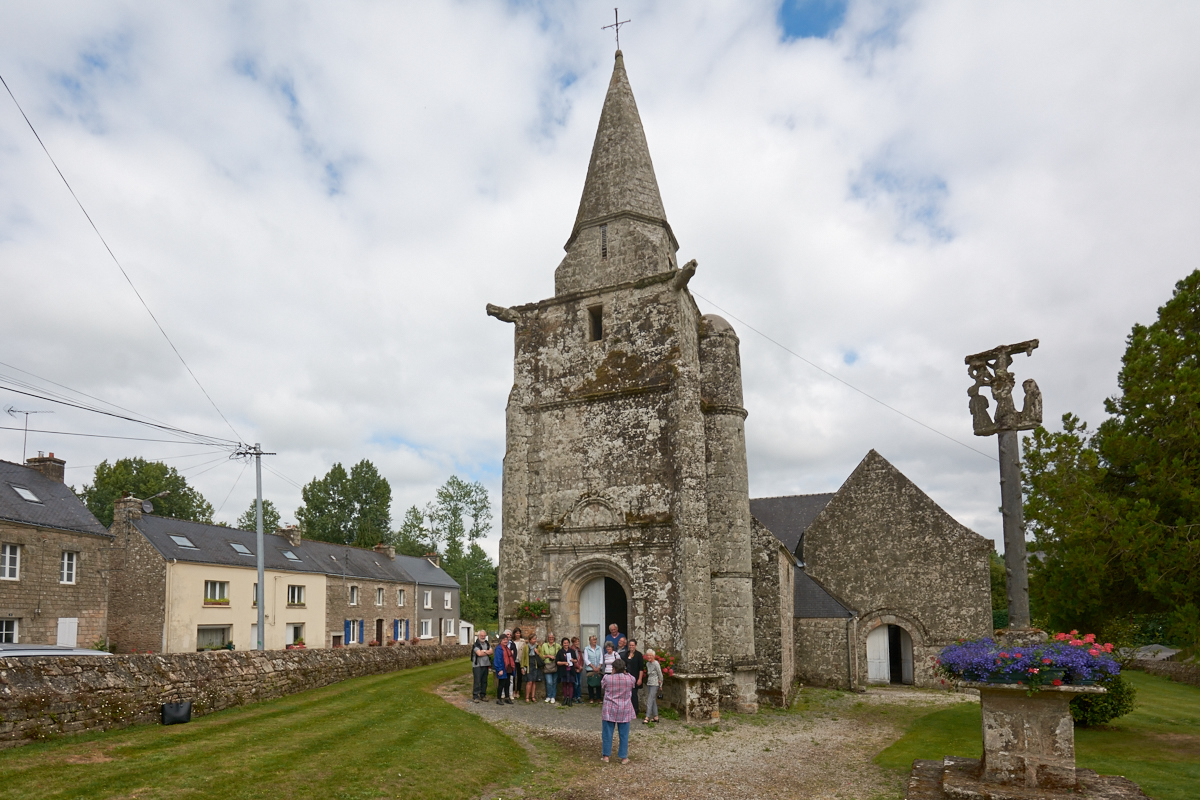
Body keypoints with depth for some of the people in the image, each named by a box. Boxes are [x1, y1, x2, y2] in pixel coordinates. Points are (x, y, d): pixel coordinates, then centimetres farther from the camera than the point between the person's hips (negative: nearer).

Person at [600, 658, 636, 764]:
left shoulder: (607, 678, -12)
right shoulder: (630, 678, -8)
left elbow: (602, 684, 10)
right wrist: (624, 672, 23)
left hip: (609, 710, -1)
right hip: (624, 711, 1)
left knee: (607, 734, 11)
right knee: (624, 735, 10)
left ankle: (606, 756, 17)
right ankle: (624, 757, 15)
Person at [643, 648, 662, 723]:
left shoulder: (656, 664, -13)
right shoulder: (647, 664, 9)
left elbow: (660, 674, -6)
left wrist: (660, 682, 4)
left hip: (654, 684, -8)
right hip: (648, 683, 8)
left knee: (650, 701, -11)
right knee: (653, 700, 11)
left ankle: (647, 718, -13)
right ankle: (656, 717, 17)